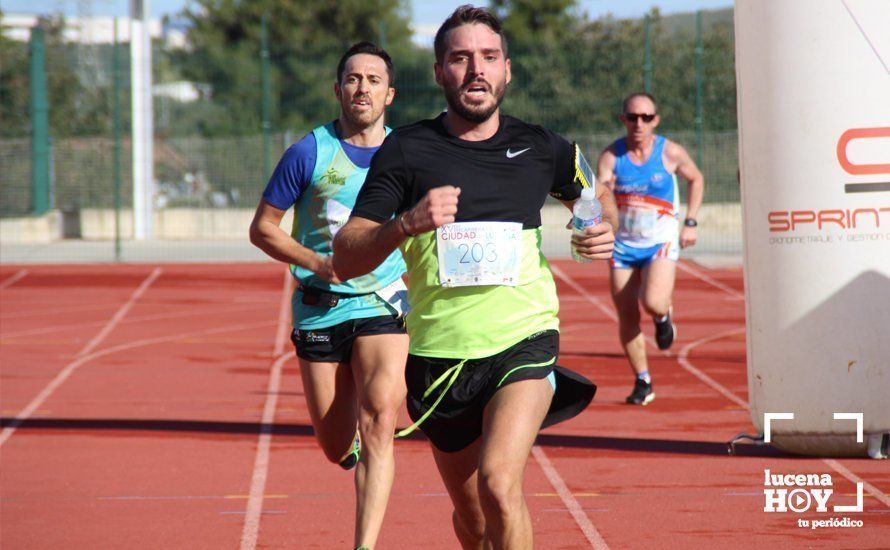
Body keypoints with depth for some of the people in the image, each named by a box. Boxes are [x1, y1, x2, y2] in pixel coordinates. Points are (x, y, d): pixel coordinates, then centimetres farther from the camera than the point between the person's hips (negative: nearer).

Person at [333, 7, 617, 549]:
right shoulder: (407, 149, 0)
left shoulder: (540, 148, 4)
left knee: (499, 486, -26)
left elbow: (596, 194, 25)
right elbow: (345, 260, -6)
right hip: (439, 354, 1)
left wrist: (605, 231, 1)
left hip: (523, 341, -1)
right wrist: (406, 224, -25)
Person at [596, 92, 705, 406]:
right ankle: (643, 382, 17)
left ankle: (664, 317, 15)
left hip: (661, 242, -2)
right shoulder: (611, 156, -5)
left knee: (653, 303, -24)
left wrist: (691, 222, 7)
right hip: (623, 244, 2)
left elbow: (696, 179, 12)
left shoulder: (670, 153, -6)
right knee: (627, 317, 1)